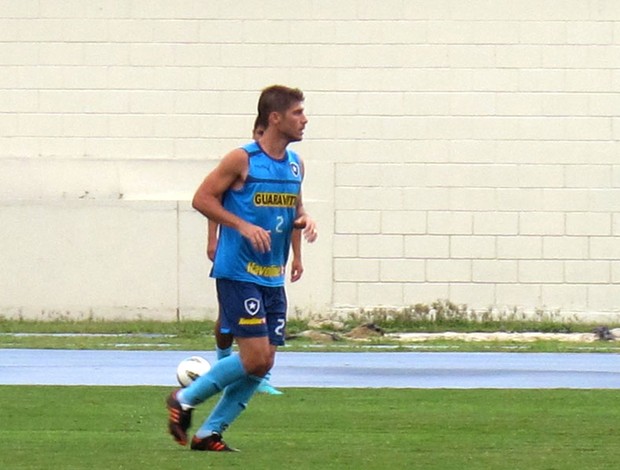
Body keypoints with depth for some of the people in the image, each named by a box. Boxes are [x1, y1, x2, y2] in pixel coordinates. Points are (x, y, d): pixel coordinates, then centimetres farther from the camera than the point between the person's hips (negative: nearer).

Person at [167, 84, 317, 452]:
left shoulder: (295, 165, 10)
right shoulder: (242, 160, -10)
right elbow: (202, 198, -8)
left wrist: (304, 220, 0)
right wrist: (243, 226, -19)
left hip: (272, 278, 8)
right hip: (238, 273, -8)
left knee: (262, 365, 5)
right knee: (255, 359, -13)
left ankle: (209, 433, 15)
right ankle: (186, 400, 7)